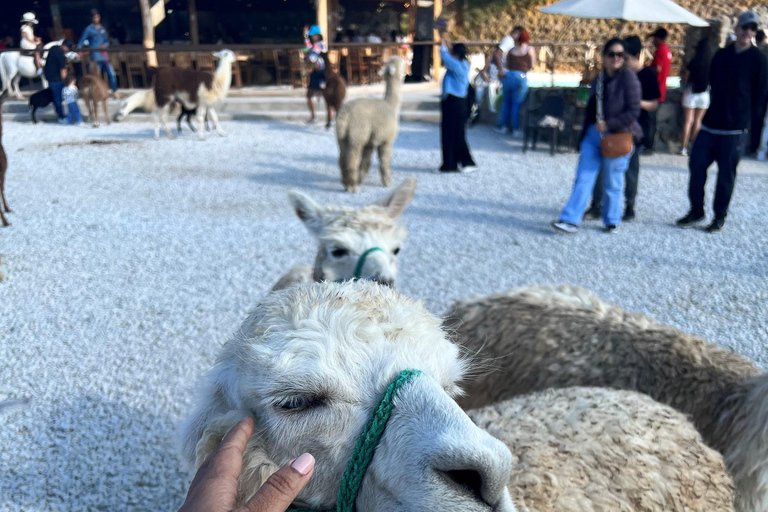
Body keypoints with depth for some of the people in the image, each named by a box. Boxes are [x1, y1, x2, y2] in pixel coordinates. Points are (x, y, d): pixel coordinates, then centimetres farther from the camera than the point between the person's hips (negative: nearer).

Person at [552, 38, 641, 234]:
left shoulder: (628, 78, -7)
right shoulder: (598, 79, 12)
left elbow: (633, 111, -12)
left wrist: (609, 124, -17)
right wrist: (584, 134, 18)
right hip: (594, 134, 5)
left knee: (612, 184, 5)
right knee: (583, 177, -1)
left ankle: (611, 221, 22)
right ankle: (571, 219, -3)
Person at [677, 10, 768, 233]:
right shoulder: (721, 55, 9)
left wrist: (741, 113, 4)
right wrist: (718, 108, 9)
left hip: (734, 129, -4)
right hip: (710, 123, 4)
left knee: (726, 173, 2)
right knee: (696, 165, 3)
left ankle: (720, 217, 15)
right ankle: (696, 211, 17)